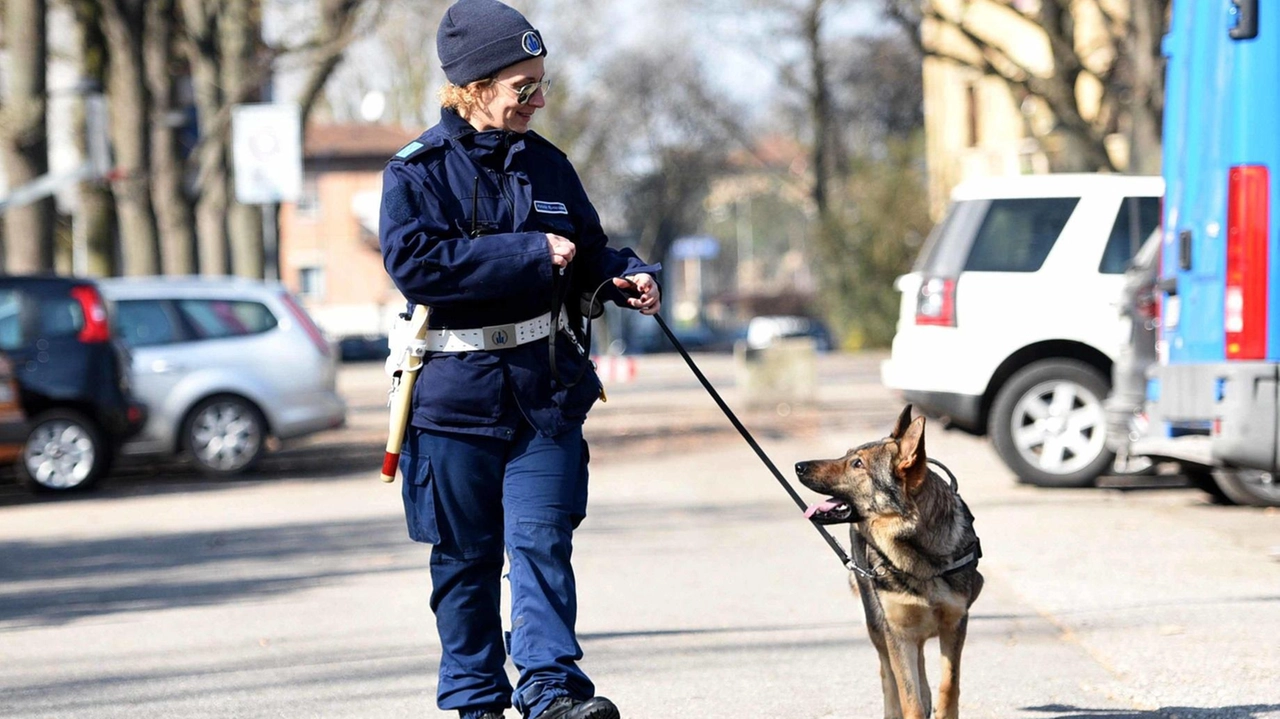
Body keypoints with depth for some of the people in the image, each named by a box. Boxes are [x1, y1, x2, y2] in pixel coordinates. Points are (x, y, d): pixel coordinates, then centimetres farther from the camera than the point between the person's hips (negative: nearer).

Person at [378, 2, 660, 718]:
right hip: (456, 391, -2)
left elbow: (588, 250, 22)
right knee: (467, 555, 7)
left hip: (545, 388, 3)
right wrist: (530, 253, -20)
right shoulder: (418, 172, -5)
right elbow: (415, 261, -20)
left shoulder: (545, 164, 9)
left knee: (541, 538, -9)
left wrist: (629, 277, -1)